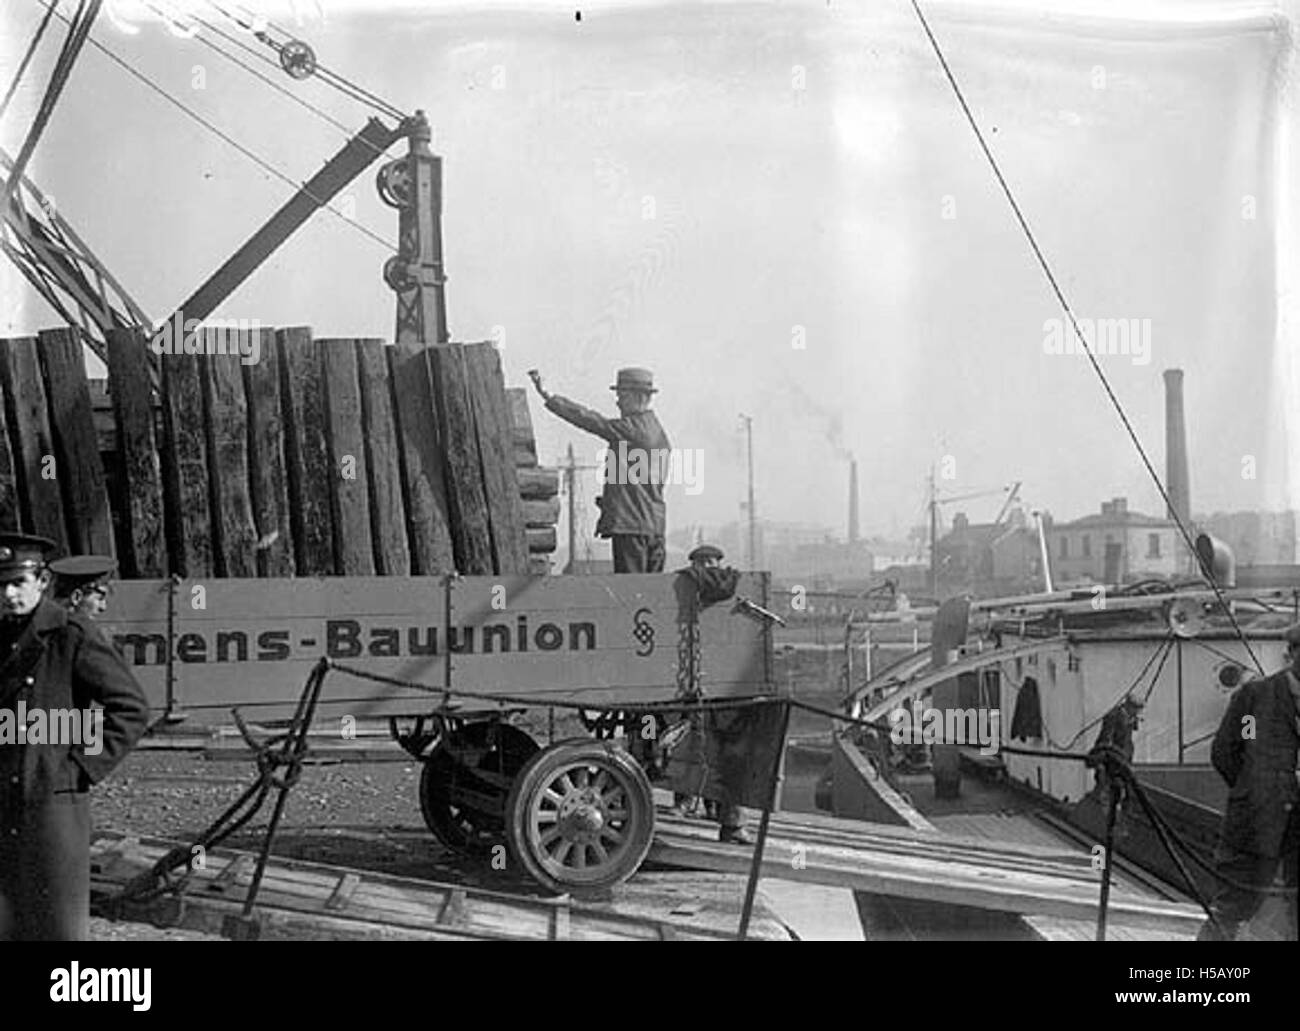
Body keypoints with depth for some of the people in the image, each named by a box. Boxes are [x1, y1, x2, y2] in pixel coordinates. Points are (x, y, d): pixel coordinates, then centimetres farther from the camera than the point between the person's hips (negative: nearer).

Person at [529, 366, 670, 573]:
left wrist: (547, 396, -9)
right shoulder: (659, 433, 17)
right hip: (655, 525, 9)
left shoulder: (631, 428, -11)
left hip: (630, 524, -9)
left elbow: (588, 420, -13)